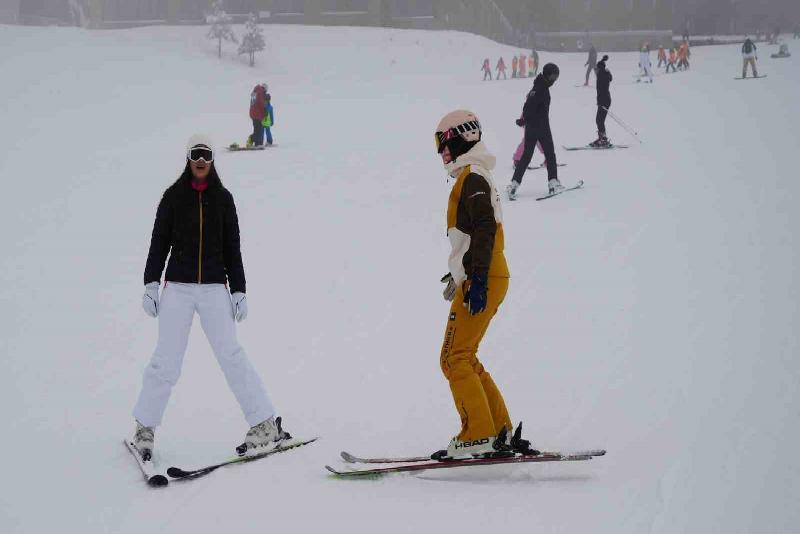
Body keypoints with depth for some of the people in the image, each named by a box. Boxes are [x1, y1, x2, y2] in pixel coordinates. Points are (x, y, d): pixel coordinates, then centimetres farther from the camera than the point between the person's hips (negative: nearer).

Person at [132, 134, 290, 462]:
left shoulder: (223, 198, 8)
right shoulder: (173, 196, 5)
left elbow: (232, 248, 11)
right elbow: (159, 242, 6)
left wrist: (238, 290, 5)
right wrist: (151, 283, -3)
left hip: (214, 288, 0)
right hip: (178, 287, 0)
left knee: (231, 356, -6)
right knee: (166, 361, -3)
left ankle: (266, 425, -2)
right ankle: (145, 429, 11)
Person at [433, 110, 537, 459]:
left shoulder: (472, 177, -11)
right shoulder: (473, 175, 20)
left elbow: (484, 228, -22)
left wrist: (476, 277, -27)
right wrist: (461, 272, 38)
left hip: (481, 283, -10)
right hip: (480, 280, 10)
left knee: (454, 359, -10)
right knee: (463, 359, 13)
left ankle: (478, 438, -11)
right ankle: (500, 431, 13)